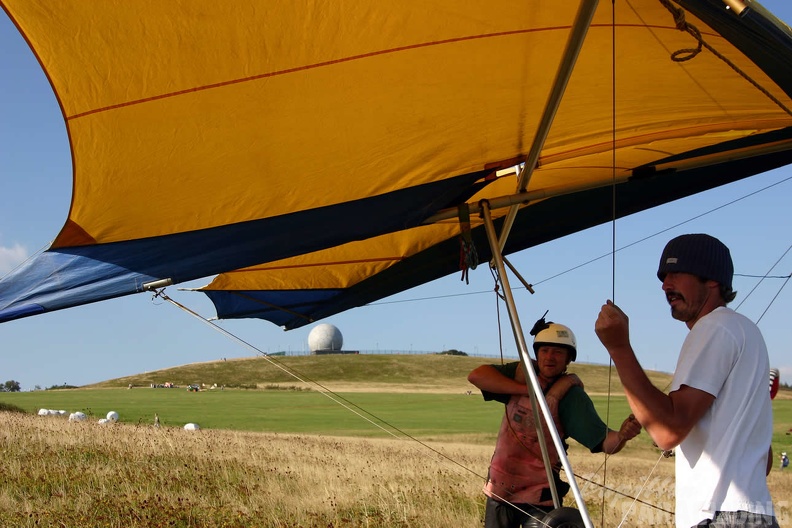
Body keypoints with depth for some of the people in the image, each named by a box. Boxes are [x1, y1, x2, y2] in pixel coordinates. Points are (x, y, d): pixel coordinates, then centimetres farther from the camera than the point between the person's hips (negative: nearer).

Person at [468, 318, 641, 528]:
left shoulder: (570, 394, -12)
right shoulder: (522, 373, 1)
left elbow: (605, 442, -19)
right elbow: (476, 375, -11)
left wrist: (622, 435, -42)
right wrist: (525, 389, -17)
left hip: (537, 498, -5)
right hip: (499, 491, 5)